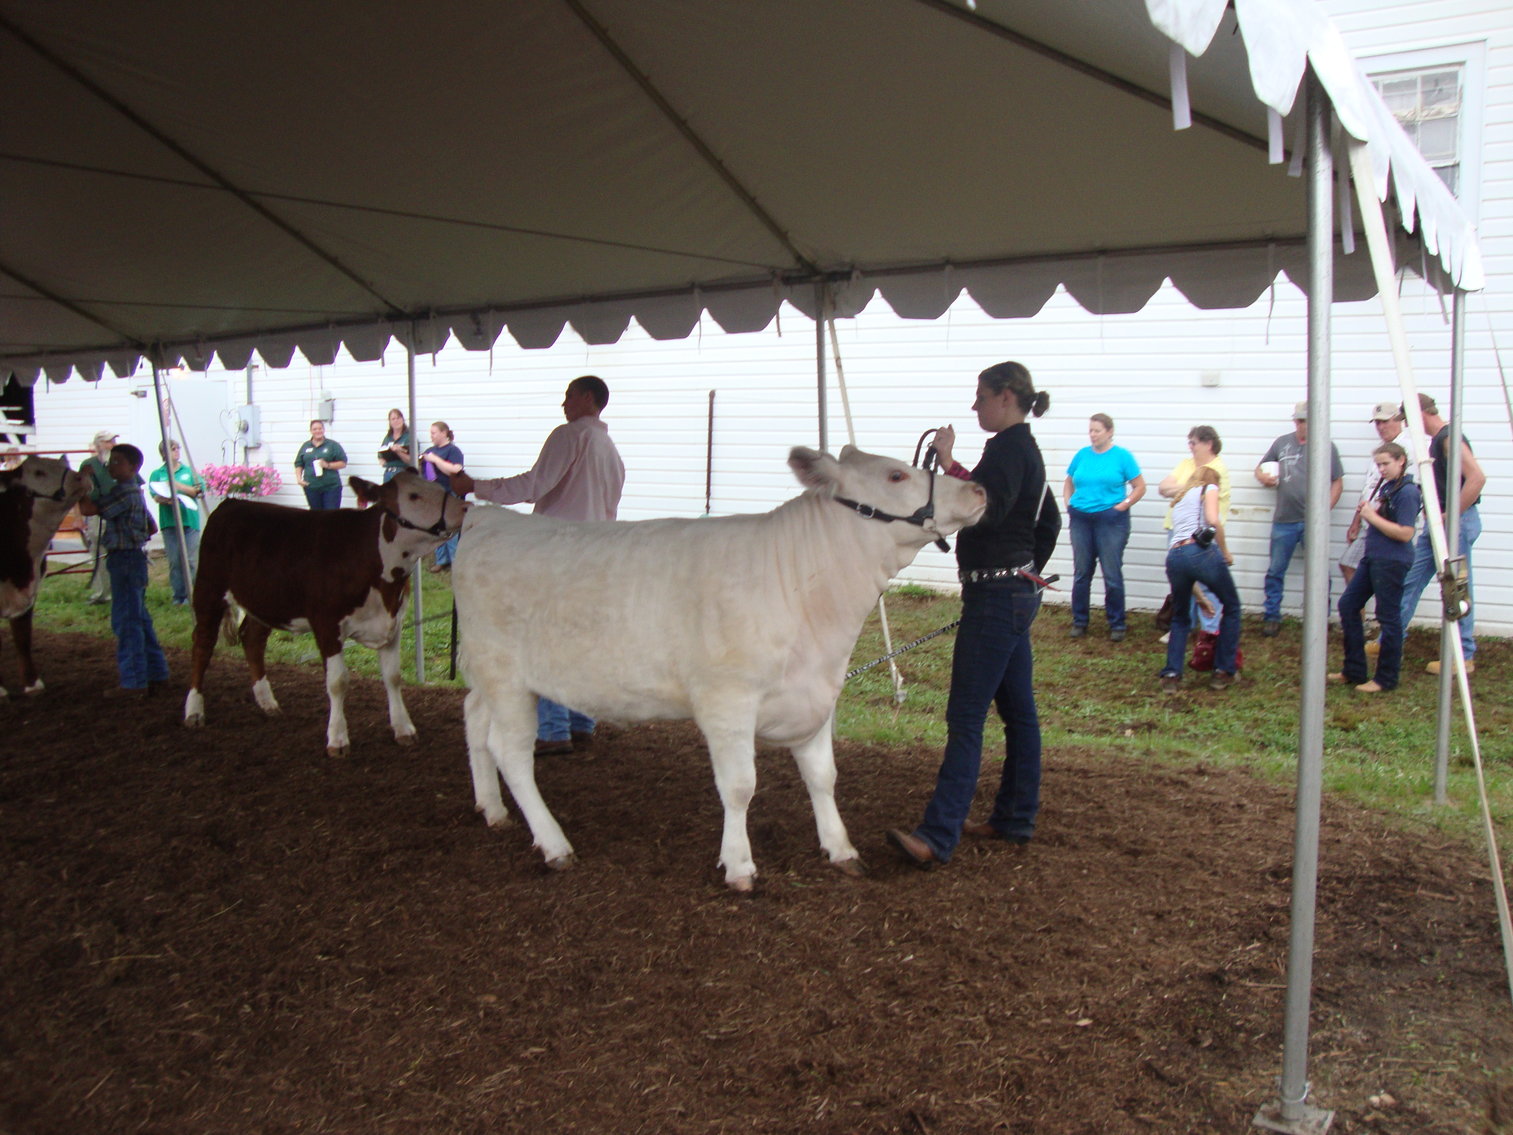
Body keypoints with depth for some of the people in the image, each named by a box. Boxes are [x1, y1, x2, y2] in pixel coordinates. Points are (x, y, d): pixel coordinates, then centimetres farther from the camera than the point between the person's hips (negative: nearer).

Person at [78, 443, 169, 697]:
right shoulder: (133, 491, 16)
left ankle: (134, 683, -5)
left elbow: (88, 509, -22)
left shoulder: (124, 492, -15)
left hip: (125, 559, -10)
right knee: (139, 619, 16)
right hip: (130, 559, 10)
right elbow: (151, 527, 25)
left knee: (126, 621, -7)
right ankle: (155, 672, 23)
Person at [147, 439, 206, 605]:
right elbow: (156, 496, -2)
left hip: (190, 520, 0)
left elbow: (199, 492, 2)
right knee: (174, 561, 0)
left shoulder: (189, 471, 11)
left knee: (191, 560, -5)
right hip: (168, 522, 0)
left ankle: (192, 594, 2)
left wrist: (180, 487, -9)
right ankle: (178, 596, 7)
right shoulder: (157, 474, 10)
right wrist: (166, 500, -23)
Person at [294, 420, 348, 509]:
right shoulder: (305, 446, 13)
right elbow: (298, 464, 16)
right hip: (311, 488, 3)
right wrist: (299, 478, 1)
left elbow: (343, 463, 0)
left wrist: (328, 465, -14)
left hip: (331, 487, -3)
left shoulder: (333, 445, 3)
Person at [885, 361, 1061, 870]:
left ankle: (938, 837, -12)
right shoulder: (1027, 450, 17)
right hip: (1017, 591, 11)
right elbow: (1049, 523, 23)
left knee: (966, 717, -12)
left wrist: (948, 463, -29)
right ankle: (1015, 818, 25)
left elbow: (987, 509, -30)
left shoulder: (1007, 448, -14)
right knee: (1017, 709, 15)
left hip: (995, 595, -11)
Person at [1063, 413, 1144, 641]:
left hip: (1111, 520, -4)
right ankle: (1079, 621, 18)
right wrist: (1068, 504, 5)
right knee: (1081, 573, 8)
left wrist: (1123, 505, -10)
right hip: (1081, 519, 4)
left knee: (1112, 575, -3)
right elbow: (1069, 483, 20)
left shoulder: (1122, 456, -2)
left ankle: (1117, 624, 8)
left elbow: (1140, 486, -1)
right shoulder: (1082, 455, 9)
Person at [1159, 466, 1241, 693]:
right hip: (1202, 551, -5)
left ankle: (1171, 675, 11)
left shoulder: (1180, 499, 34)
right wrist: (1225, 553, 8)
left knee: (1180, 618, 25)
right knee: (1231, 608, 19)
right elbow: (1213, 520, -6)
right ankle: (1223, 672, 18)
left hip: (1174, 557, 5)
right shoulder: (1209, 488, 17)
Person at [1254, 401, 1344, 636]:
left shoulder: (1326, 447, 2)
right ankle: (1271, 617, 17)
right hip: (1284, 520, 2)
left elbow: (1337, 482, 3)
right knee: (1275, 571, 7)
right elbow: (1260, 468, 17)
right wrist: (1263, 477, -6)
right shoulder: (1282, 443, 8)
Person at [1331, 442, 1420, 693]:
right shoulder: (1385, 486, 11)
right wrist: (1367, 512, 0)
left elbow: (1405, 533, -20)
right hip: (1372, 558, 10)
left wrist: (1373, 517, -17)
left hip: (1392, 562, -10)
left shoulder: (1407, 492, -15)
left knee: (1388, 617, 0)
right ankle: (1353, 671, 20)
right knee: (1347, 605, 12)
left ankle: (1386, 679, 12)